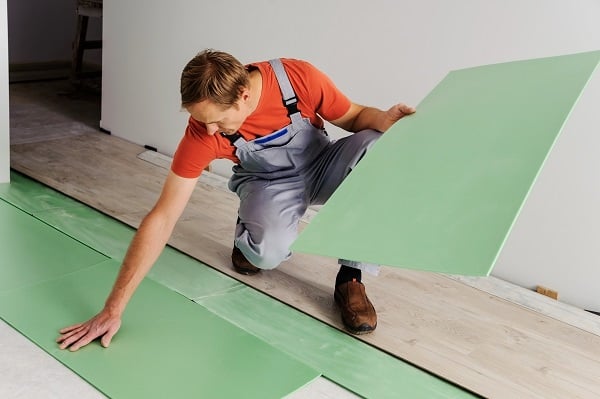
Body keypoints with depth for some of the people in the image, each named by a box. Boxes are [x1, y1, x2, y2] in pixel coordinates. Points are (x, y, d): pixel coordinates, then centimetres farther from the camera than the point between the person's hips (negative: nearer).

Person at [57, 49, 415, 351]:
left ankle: (350, 278, -14)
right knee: (267, 252, -34)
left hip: (323, 165, 2)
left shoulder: (300, 78, -28)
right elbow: (162, 219, -26)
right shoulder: (203, 130, -28)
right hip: (268, 183, -1)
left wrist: (386, 119, -32)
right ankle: (250, 230, 7)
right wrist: (113, 310, -27)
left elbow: (354, 117, -7)